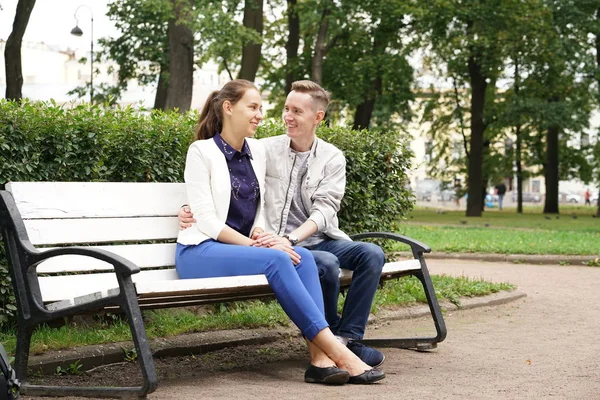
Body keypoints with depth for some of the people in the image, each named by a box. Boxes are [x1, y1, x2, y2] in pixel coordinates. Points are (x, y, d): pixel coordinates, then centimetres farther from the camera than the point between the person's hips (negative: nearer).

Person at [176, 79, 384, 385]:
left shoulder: (257, 151, 13)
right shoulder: (202, 151, -7)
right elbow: (206, 219, -13)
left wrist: (259, 233, -9)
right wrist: (254, 245, -21)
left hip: (241, 247, 6)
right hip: (200, 251, -6)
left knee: (302, 256, -23)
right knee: (276, 261, -32)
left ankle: (320, 357, -35)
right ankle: (335, 350, -34)